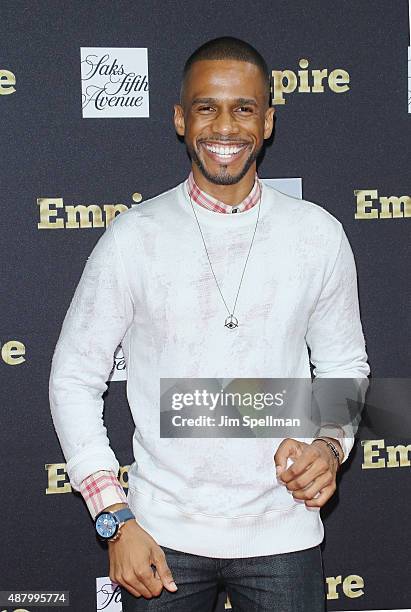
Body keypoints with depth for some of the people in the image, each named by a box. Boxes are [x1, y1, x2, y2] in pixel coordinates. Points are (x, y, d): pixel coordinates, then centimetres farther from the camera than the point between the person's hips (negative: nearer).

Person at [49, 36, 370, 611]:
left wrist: (330, 445, -9)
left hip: (282, 535, 1)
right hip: (163, 535, -1)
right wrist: (115, 519, -7)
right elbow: (74, 378, -1)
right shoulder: (134, 236, -6)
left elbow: (345, 367, 10)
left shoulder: (318, 235, -1)